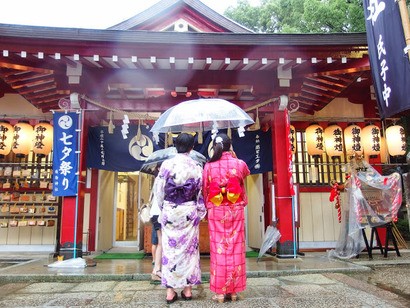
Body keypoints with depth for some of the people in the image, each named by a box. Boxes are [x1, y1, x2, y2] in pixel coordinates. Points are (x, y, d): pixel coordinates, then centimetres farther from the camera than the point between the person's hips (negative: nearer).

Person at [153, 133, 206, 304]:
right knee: (189, 248, 9)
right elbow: (199, 192, -1)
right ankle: (188, 288, 15)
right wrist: (199, 212, 11)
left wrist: (164, 208, 11)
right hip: (189, 212, 1)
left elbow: (159, 190, -2)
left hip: (169, 211, 0)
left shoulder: (166, 164, -6)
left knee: (170, 248, 6)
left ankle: (170, 291, 10)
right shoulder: (196, 166, -4)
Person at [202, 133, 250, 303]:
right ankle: (233, 290, 15)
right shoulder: (239, 164, -4)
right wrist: (234, 157, 28)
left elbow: (205, 190, 1)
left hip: (215, 212, 0)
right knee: (235, 249, 8)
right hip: (235, 211, 1)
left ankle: (220, 291, 11)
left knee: (218, 249, 5)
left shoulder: (209, 166, -5)